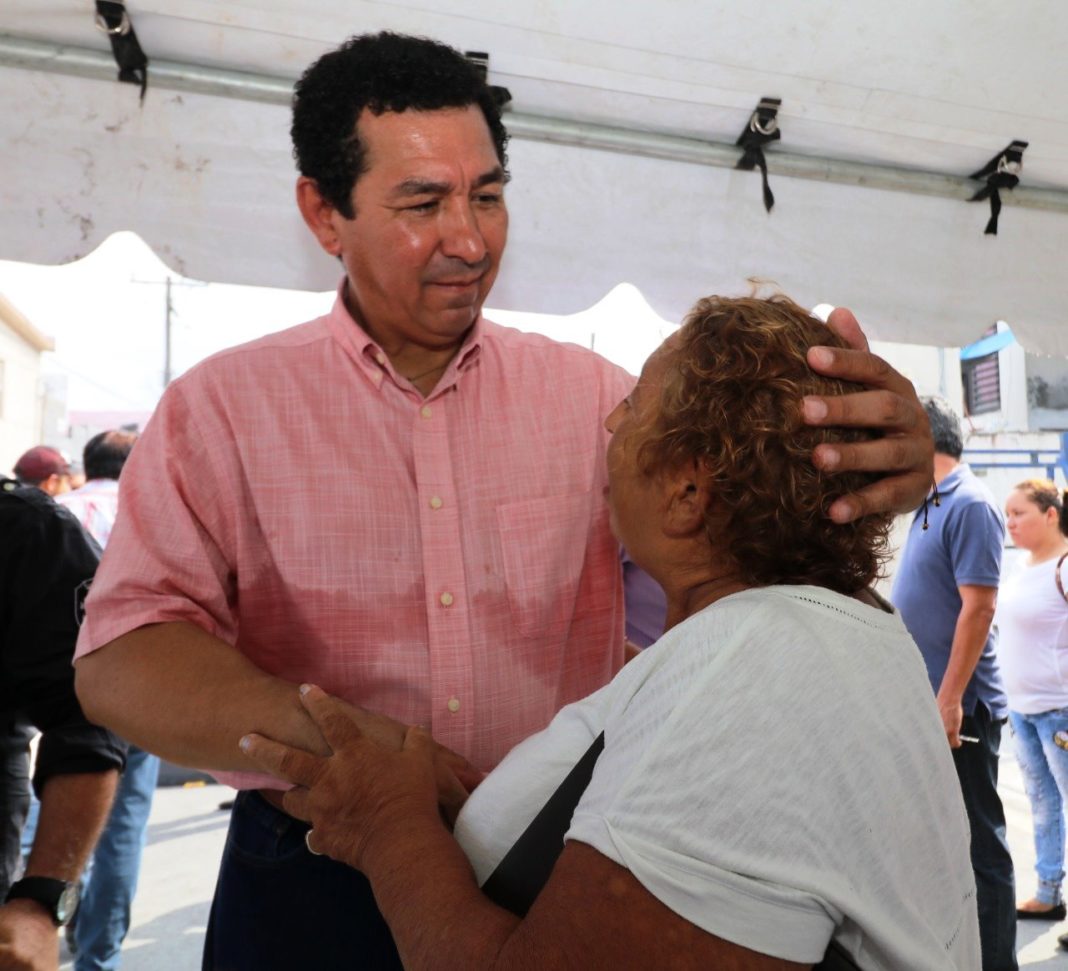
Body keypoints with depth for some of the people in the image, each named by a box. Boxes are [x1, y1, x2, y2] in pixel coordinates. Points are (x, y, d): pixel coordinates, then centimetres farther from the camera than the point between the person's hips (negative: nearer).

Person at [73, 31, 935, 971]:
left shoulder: (585, 392, 1)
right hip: (321, 885, -1)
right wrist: (344, 750, -31)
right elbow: (124, 657, -13)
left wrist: (874, 456, -32)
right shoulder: (221, 407, -5)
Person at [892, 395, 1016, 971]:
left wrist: (949, 699, -24)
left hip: (957, 707, -10)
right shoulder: (930, 507, 13)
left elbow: (978, 607, -21)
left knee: (977, 847, 0)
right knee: (936, 838, 18)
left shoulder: (969, 505, -15)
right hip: (922, 704, 10)